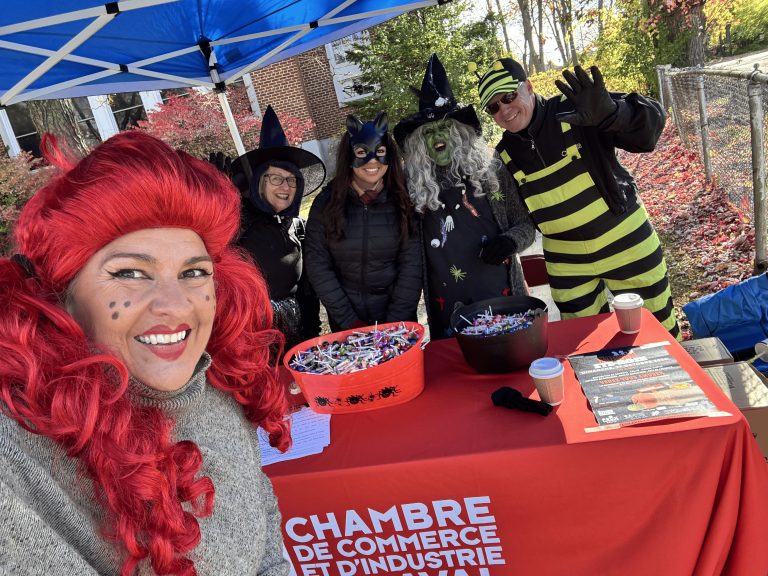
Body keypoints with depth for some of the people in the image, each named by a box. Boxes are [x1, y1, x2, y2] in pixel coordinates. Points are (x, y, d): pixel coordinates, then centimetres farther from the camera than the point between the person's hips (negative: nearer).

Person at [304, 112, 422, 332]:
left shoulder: (404, 201, -6)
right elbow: (317, 265, -8)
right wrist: (349, 321, -13)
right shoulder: (326, 202, -7)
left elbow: (412, 265, -9)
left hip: (398, 320, 0)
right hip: (346, 323, 0)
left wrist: (395, 322, -16)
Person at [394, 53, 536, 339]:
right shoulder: (415, 186, 0)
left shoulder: (492, 170, -1)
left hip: (502, 297, 0)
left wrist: (510, 240, -13)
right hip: (448, 310, 0)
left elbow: (526, 223, 6)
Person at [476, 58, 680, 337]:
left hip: (627, 244, -3)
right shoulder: (505, 154, -2)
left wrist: (609, 112, -42)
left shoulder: (577, 112, -16)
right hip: (567, 266, 4)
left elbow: (651, 119, -24)